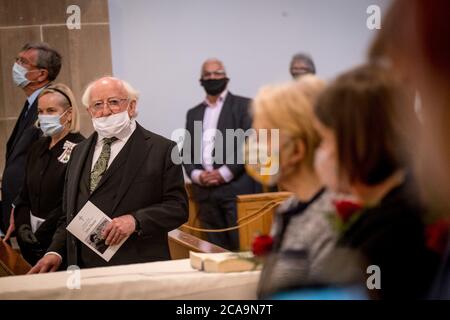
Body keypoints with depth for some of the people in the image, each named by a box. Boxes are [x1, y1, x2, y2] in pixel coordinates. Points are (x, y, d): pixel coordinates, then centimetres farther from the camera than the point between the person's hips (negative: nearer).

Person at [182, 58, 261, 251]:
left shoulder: (244, 105, 6)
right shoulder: (193, 113, 20)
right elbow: (186, 152, 17)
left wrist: (225, 173, -11)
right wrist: (197, 175, -2)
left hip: (237, 189, -4)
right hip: (205, 191, 4)